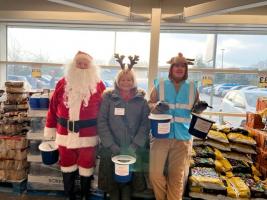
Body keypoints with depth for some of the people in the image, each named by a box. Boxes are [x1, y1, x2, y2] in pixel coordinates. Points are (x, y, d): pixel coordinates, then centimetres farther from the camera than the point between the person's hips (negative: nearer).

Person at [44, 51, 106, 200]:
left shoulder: (98, 85, -4)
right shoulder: (63, 83, 2)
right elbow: (53, 107, 4)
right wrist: (50, 129, 5)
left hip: (88, 135, -2)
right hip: (65, 134, 2)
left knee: (86, 166, 13)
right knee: (67, 166, 16)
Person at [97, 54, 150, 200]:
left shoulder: (141, 99, 3)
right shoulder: (108, 97, -1)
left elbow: (145, 124, -3)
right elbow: (101, 122, -6)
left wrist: (135, 146, -12)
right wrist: (112, 146, -13)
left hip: (133, 151, 1)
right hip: (111, 150, 0)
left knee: (128, 181, 10)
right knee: (112, 182, 9)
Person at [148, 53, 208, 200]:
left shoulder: (192, 88, 9)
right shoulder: (160, 85, 4)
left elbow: (196, 108, 14)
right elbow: (149, 105, 1)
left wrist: (199, 108, -9)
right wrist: (156, 106, -20)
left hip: (182, 138, 1)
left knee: (177, 176, 10)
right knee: (155, 174, -1)